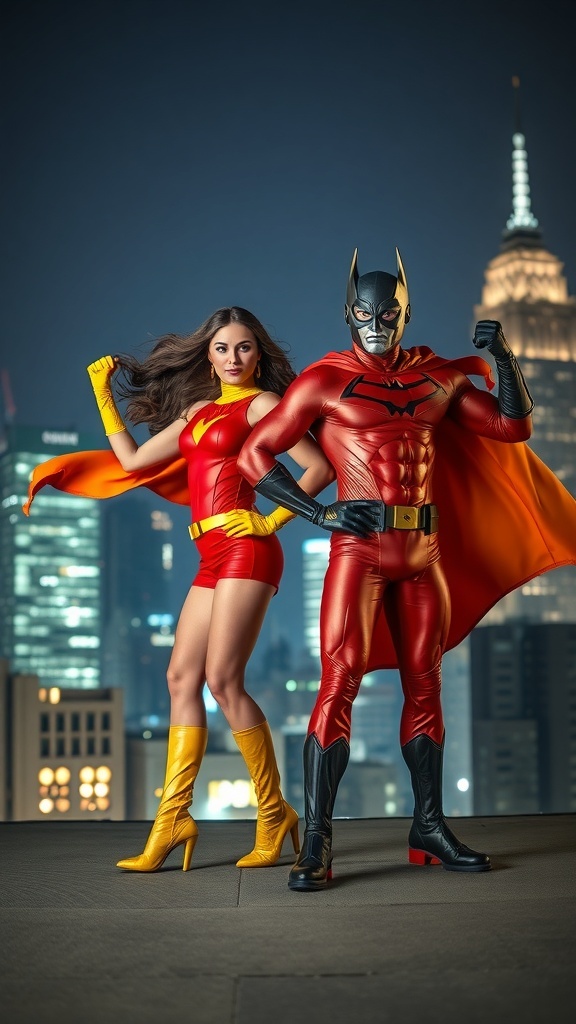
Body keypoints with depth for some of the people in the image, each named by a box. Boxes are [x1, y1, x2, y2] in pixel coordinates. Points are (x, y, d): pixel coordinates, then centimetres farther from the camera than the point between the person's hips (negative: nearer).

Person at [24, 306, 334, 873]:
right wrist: (102, 391, 25)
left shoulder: (260, 402, 0)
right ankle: (172, 818, 1)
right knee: (182, 677, 1)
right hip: (213, 556, 8)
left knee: (222, 678, -13)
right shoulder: (197, 410, 21)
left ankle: (274, 814, -4)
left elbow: (319, 467, -7)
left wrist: (273, 520, -9)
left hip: (245, 549, -8)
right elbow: (133, 460, 21)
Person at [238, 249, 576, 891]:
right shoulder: (325, 381, 0)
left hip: (426, 551, 5)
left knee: (424, 688, 10)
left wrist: (502, 357, 0)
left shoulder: (438, 379, 12)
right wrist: (319, 513, -9)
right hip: (360, 548, -5)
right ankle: (316, 844, -11)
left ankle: (429, 829, 20)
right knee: (338, 684, -12)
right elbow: (255, 456, -1)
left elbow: (512, 426, 13)